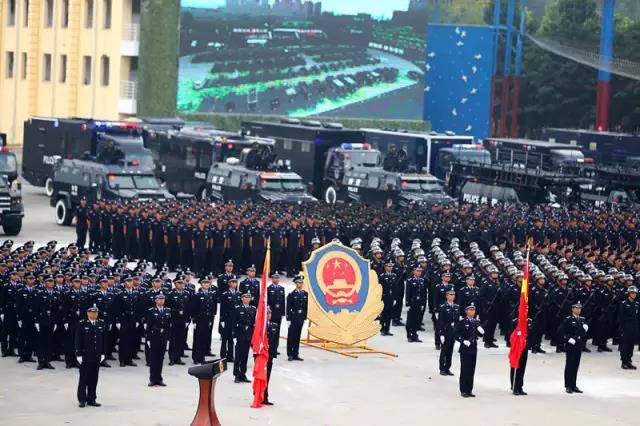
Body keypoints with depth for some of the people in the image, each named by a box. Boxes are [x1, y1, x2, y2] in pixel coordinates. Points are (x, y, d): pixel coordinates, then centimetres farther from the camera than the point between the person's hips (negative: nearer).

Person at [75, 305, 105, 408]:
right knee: (84, 378, 3)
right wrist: (78, 354, -10)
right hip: (85, 356, -4)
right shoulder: (82, 324, -6)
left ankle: (91, 399, 15)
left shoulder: (101, 324, 5)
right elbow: (78, 341, -6)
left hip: (97, 357, 4)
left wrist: (103, 353, 7)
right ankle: (82, 400, 9)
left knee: (94, 379, 7)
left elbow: (104, 340, 10)